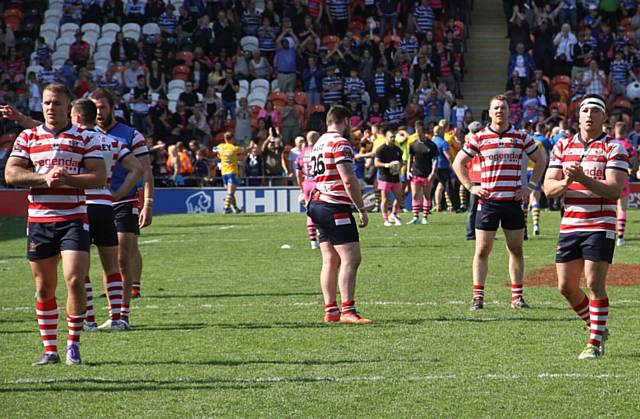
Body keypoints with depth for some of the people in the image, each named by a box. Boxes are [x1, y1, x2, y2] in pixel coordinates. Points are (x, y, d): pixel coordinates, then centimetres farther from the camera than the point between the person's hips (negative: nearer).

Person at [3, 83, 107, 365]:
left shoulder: (85, 139, 3)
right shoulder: (27, 138, 9)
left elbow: (99, 177, -3)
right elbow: (11, 173, 0)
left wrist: (67, 179, -17)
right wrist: (44, 177, -14)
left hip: (73, 219, -2)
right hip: (38, 220, 2)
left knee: (75, 281, -14)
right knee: (44, 287, 5)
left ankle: (73, 344, 1)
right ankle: (50, 349, 14)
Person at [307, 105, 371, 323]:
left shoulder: (318, 144, 17)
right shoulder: (340, 143, -11)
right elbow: (349, 180, -18)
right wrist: (362, 210, -11)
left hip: (318, 204, 9)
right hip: (335, 207, -9)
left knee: (330, 260, 9)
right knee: (351, 258, -11)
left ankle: (330, 310, 8)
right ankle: (348, 311, -18)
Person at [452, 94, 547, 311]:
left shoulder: (521, 137, 5)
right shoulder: (479, 138, 2)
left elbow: (541, 159, 15)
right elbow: (458, 163, 9)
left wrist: (530, 186, 5)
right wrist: (470, 187, 0)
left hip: (513, 201, 1)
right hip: (488, 201, -1)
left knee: (516, 250, 5)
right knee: (482, 250, -2)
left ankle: (517, 297, 11)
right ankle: (478, 297, 1)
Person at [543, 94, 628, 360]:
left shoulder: (614, 148, -4)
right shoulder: (563, 146, 10)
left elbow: (614, 190, -15)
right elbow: (548, 187, 6)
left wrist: (582, 178, -26)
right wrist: (565, 182, -16)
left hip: (600, 226, -5)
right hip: (570, 226, 5)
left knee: (594, 284, -11)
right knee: (566, 286, 6)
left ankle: (595, 343, -2)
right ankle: (596, 328, 26)